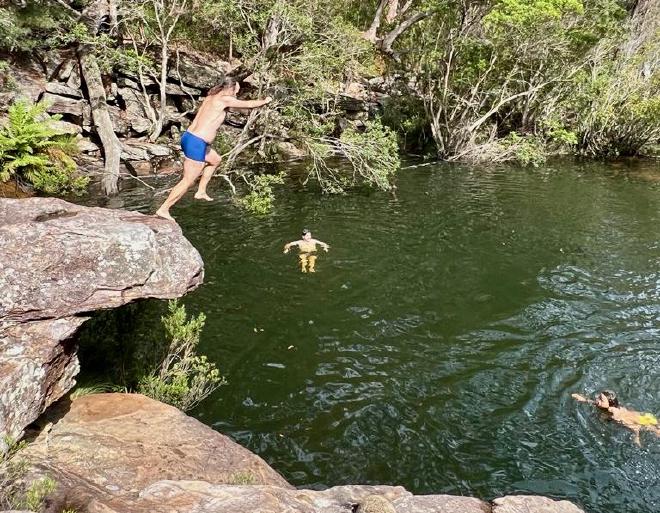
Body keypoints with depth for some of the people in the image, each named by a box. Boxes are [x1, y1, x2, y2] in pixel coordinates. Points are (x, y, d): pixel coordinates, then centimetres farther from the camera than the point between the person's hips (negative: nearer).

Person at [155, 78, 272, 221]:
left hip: (189, 137, 10)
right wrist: (265, 101, 18)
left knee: (215, 160, 30)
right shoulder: (225, 99, -10)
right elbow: (249, 104, 0)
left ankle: (201, 192, 31)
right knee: (188, 181, -2)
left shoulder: (210, 97, 14)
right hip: (196, 144, -10)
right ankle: (163, 209, 1)